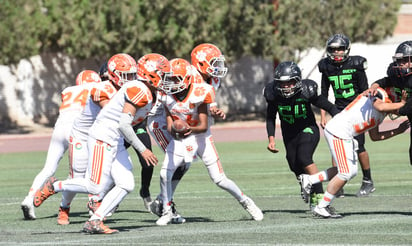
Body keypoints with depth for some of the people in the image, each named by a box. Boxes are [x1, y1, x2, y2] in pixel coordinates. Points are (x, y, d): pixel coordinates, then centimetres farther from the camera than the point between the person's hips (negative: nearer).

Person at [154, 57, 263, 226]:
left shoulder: (197, 95, -22)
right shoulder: (167, 97, -9)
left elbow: (204, 126, -23)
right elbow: (169, 124, -10)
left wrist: (190, 129, -43)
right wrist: (174, 130, -33)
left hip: (200, 137, -3)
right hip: (180, 140, 3)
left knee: (219, 179, -4)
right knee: (165, 174, -13)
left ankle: (245, 201, 18)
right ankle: (167, 212, 4)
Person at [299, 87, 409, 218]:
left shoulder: (380, 115, 21)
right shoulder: (380, 94, -7)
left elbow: (374, 136, 25)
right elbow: (380, 107, -30)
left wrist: (397, 131, 23)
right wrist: (402, 103, -16)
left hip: (345, 135, 10)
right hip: (338, 131, -10)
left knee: (352, 171, 15)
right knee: (345, 173, -7)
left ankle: (309, 180, 20)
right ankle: (321, 207, 3)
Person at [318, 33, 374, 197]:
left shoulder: (355, 66, -10)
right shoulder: (327, 68, 2)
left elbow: (364, 92, -5)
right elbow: (324, 94, 11)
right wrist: (323, 116, 7)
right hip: (340, 110, 4)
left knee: (358, 146, -7)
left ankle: (368, 182, 8)